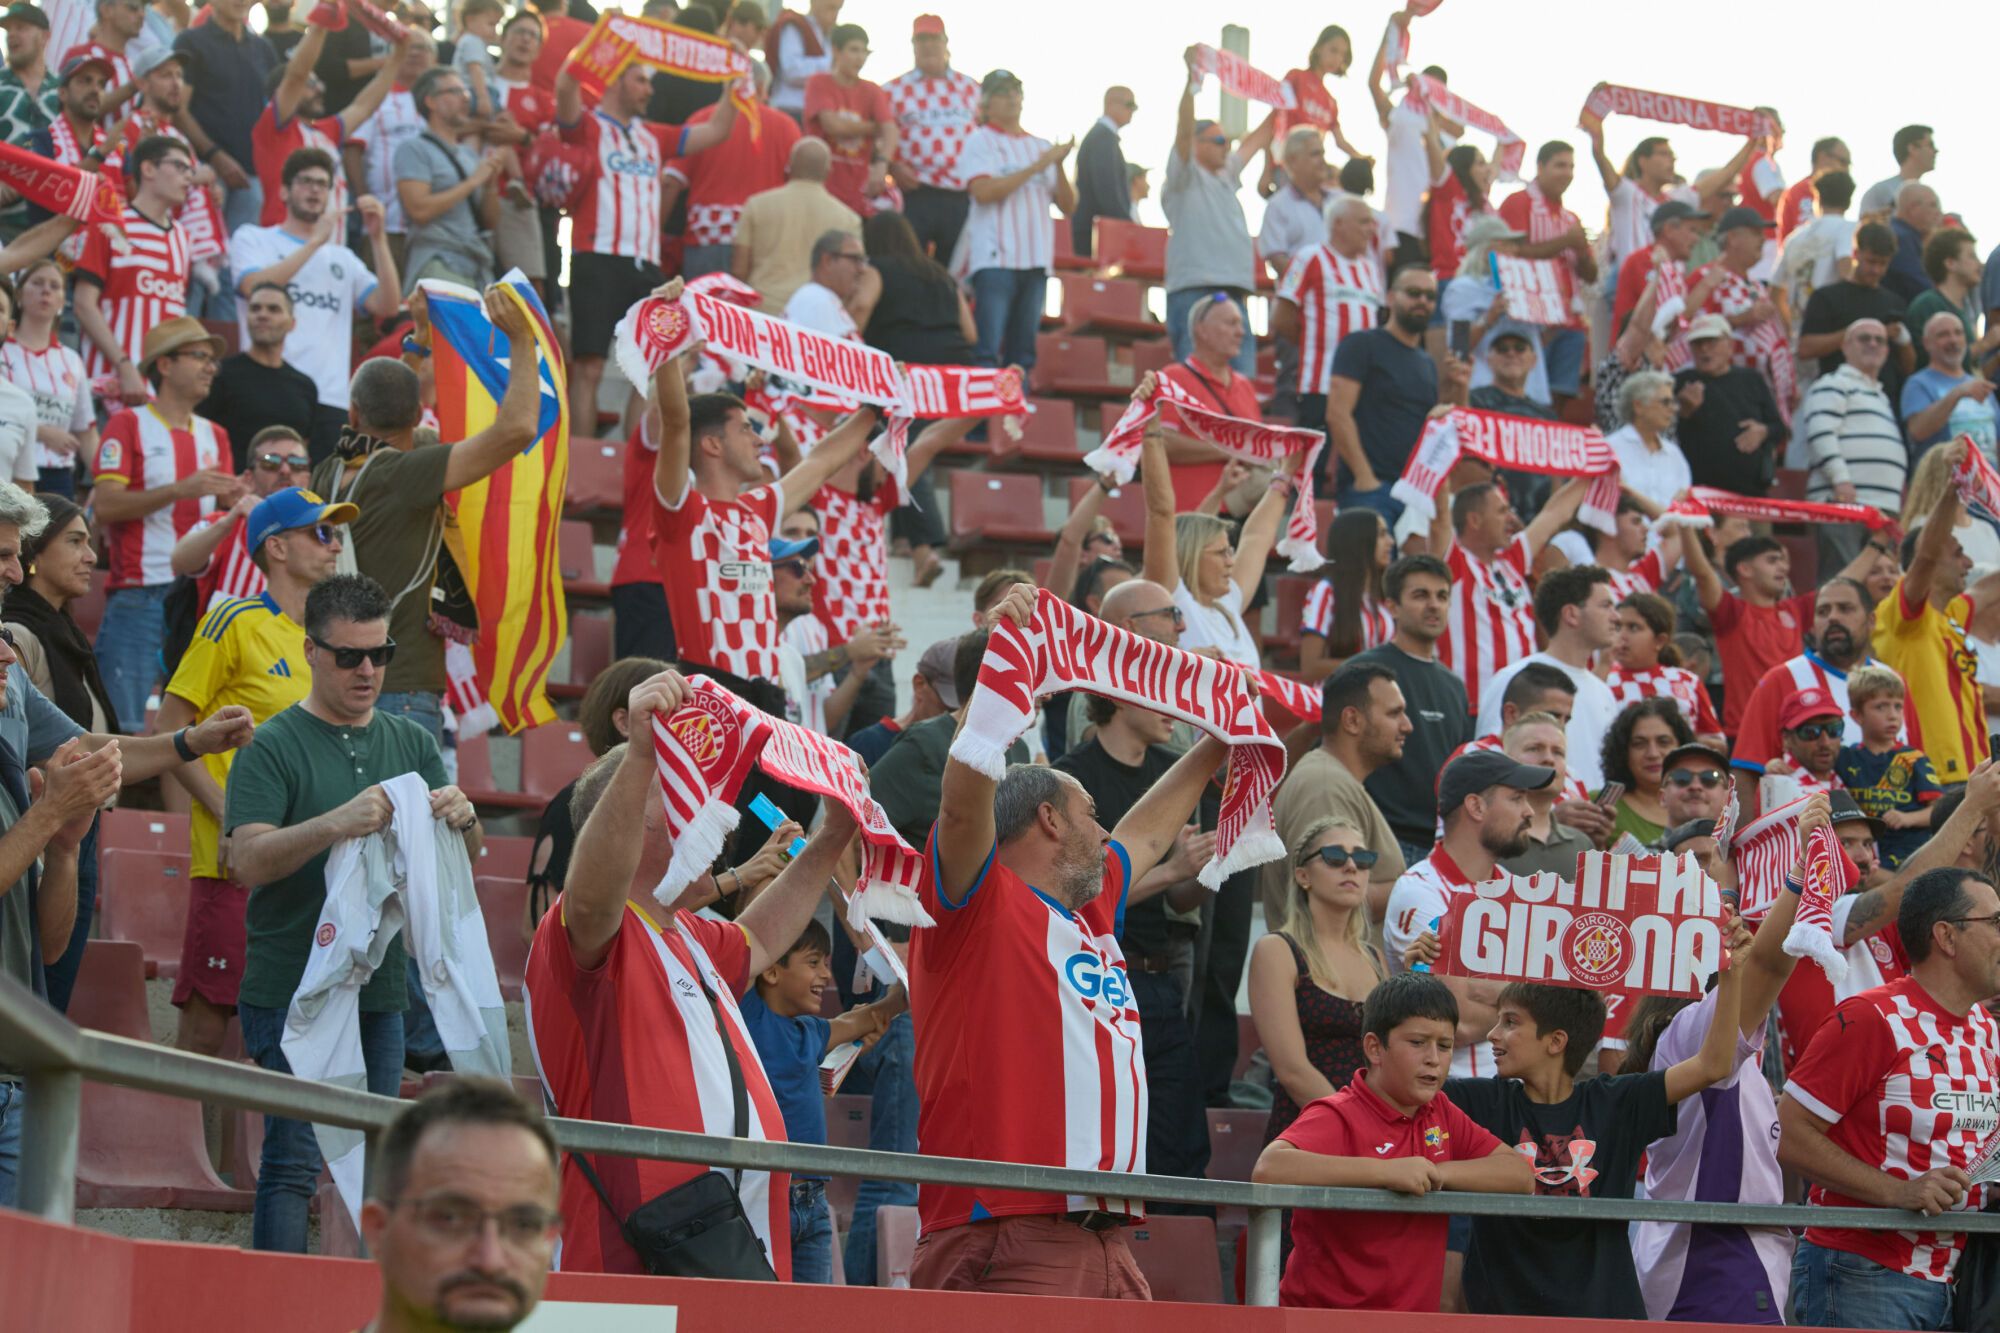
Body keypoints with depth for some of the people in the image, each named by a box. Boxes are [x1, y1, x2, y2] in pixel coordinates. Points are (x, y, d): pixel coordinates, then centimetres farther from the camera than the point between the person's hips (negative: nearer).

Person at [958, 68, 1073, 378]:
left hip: (1036, 260, 6)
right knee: (988, 350, -13)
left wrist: (1058, 166, -3)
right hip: (995, 259, -6)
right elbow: (984, 191, -13)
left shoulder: (1041, 147, 19)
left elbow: (1068, 206, 14)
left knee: (1022, 352, 6)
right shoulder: (980, 141, 4)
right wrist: (1035, 167, -12)